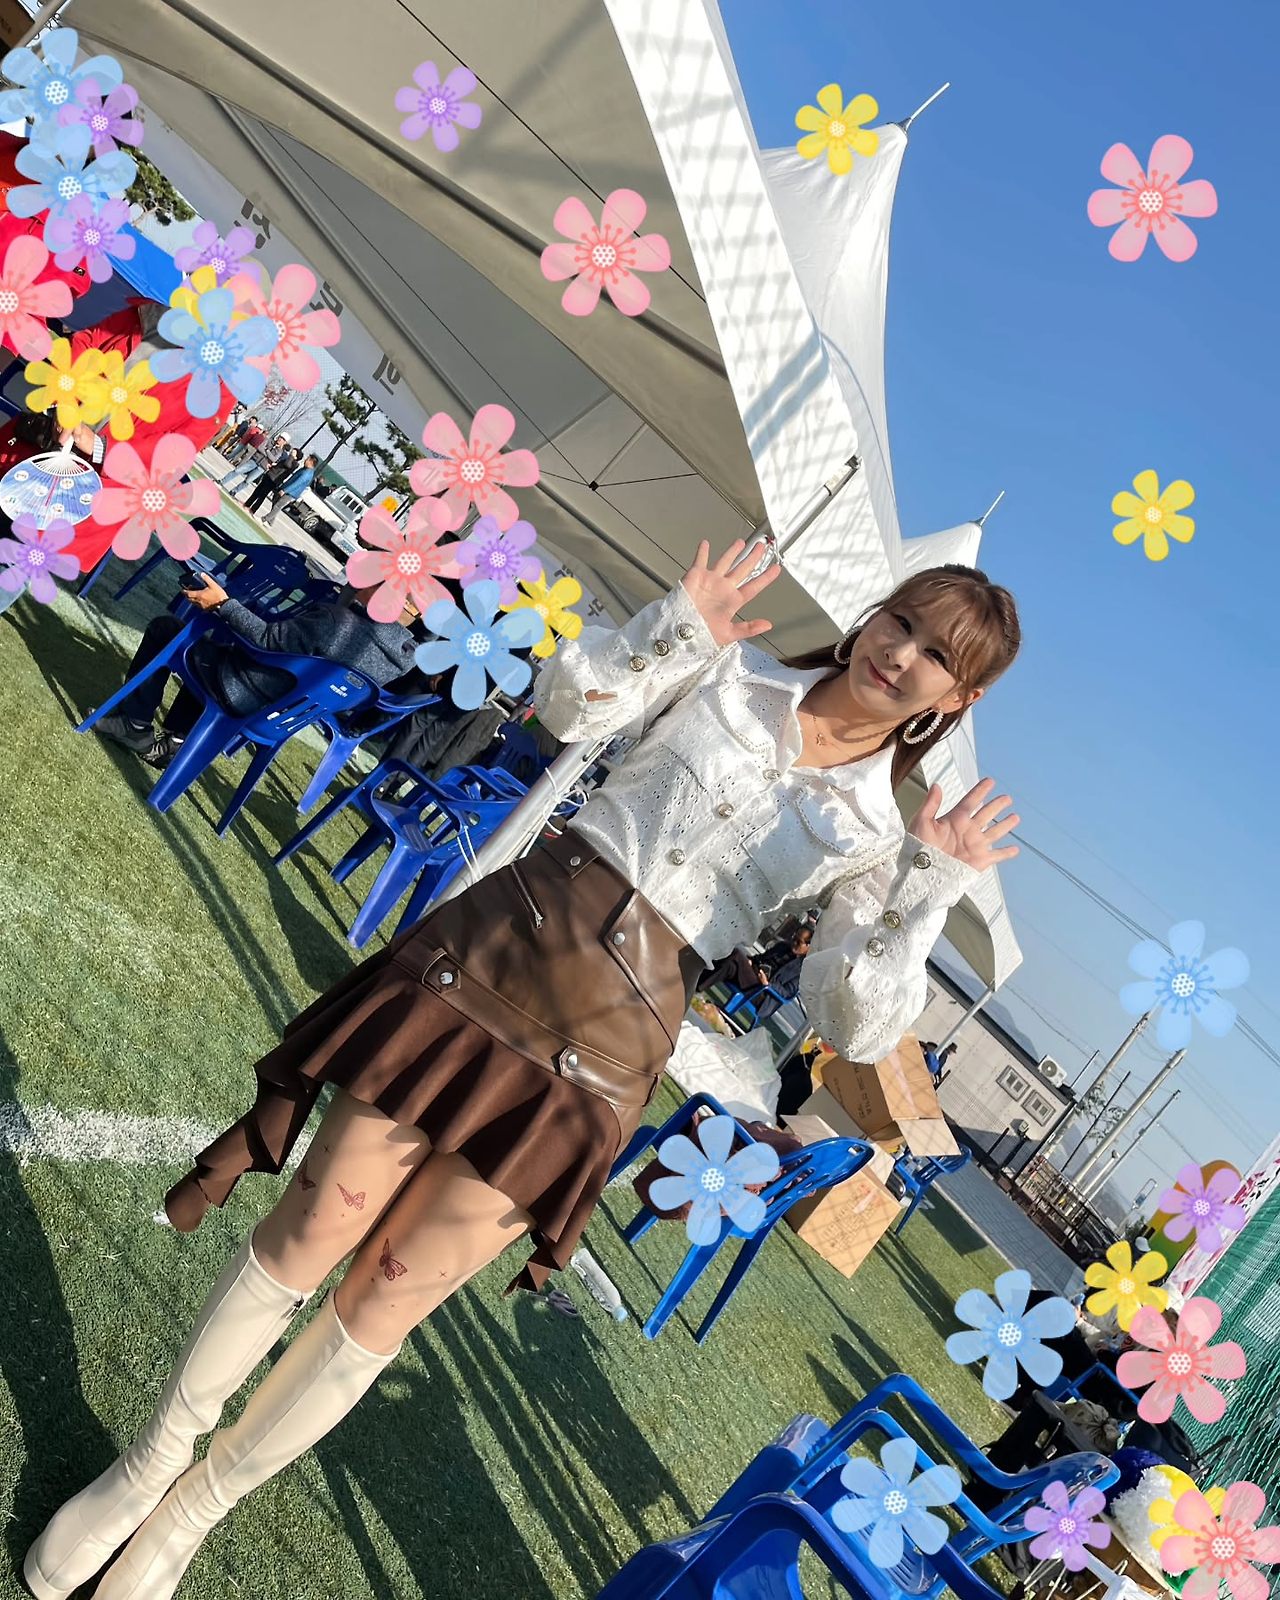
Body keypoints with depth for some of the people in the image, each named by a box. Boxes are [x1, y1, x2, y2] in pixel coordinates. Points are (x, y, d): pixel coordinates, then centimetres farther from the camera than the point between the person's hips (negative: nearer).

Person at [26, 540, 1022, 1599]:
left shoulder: (874, 834, 4)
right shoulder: (737, 668, 7)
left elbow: (860, 1026, -4)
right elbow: (566, 705, 1)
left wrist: (930, 887, -15)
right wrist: (678, 624, -9)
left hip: (600, 1048, 0)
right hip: (498, 949, 1)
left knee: (386, 1301, 6)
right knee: (312, 1231, 4)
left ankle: (190, 1515, 33)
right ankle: (150, 1463, 33)